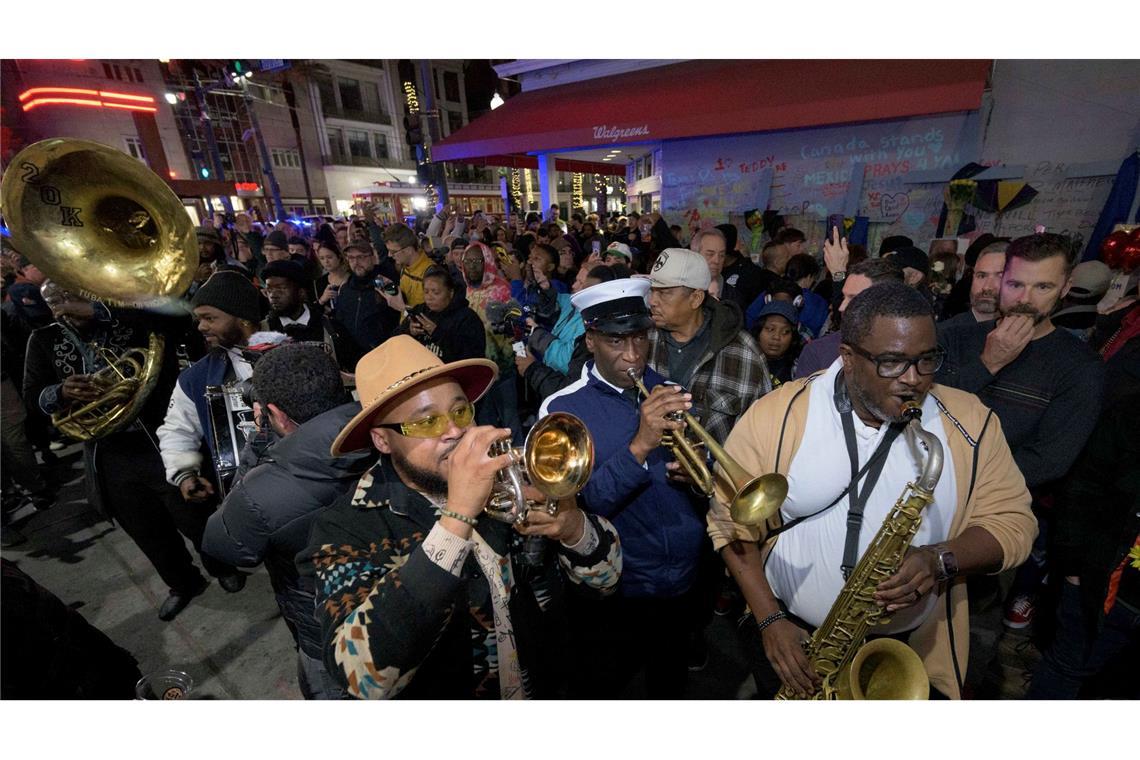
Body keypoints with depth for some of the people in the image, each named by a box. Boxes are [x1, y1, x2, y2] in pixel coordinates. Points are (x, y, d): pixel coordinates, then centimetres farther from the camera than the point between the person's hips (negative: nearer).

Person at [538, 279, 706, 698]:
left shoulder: (670, 393, -2)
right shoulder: (562, 408, -15)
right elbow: (581, 506, -23)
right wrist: (640, 446, -34)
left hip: (682, 585, 5)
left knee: (670, 688, 27)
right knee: (597, 691, 18)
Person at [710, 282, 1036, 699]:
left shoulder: (969, 422, -9)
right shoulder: (776, 415, -17)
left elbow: (1012, 519, -4)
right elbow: (732, 519, -11)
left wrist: (942, 561, -24)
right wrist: (769, 620, -15)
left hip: (913, 649, 1)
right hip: (790, 637, 0)